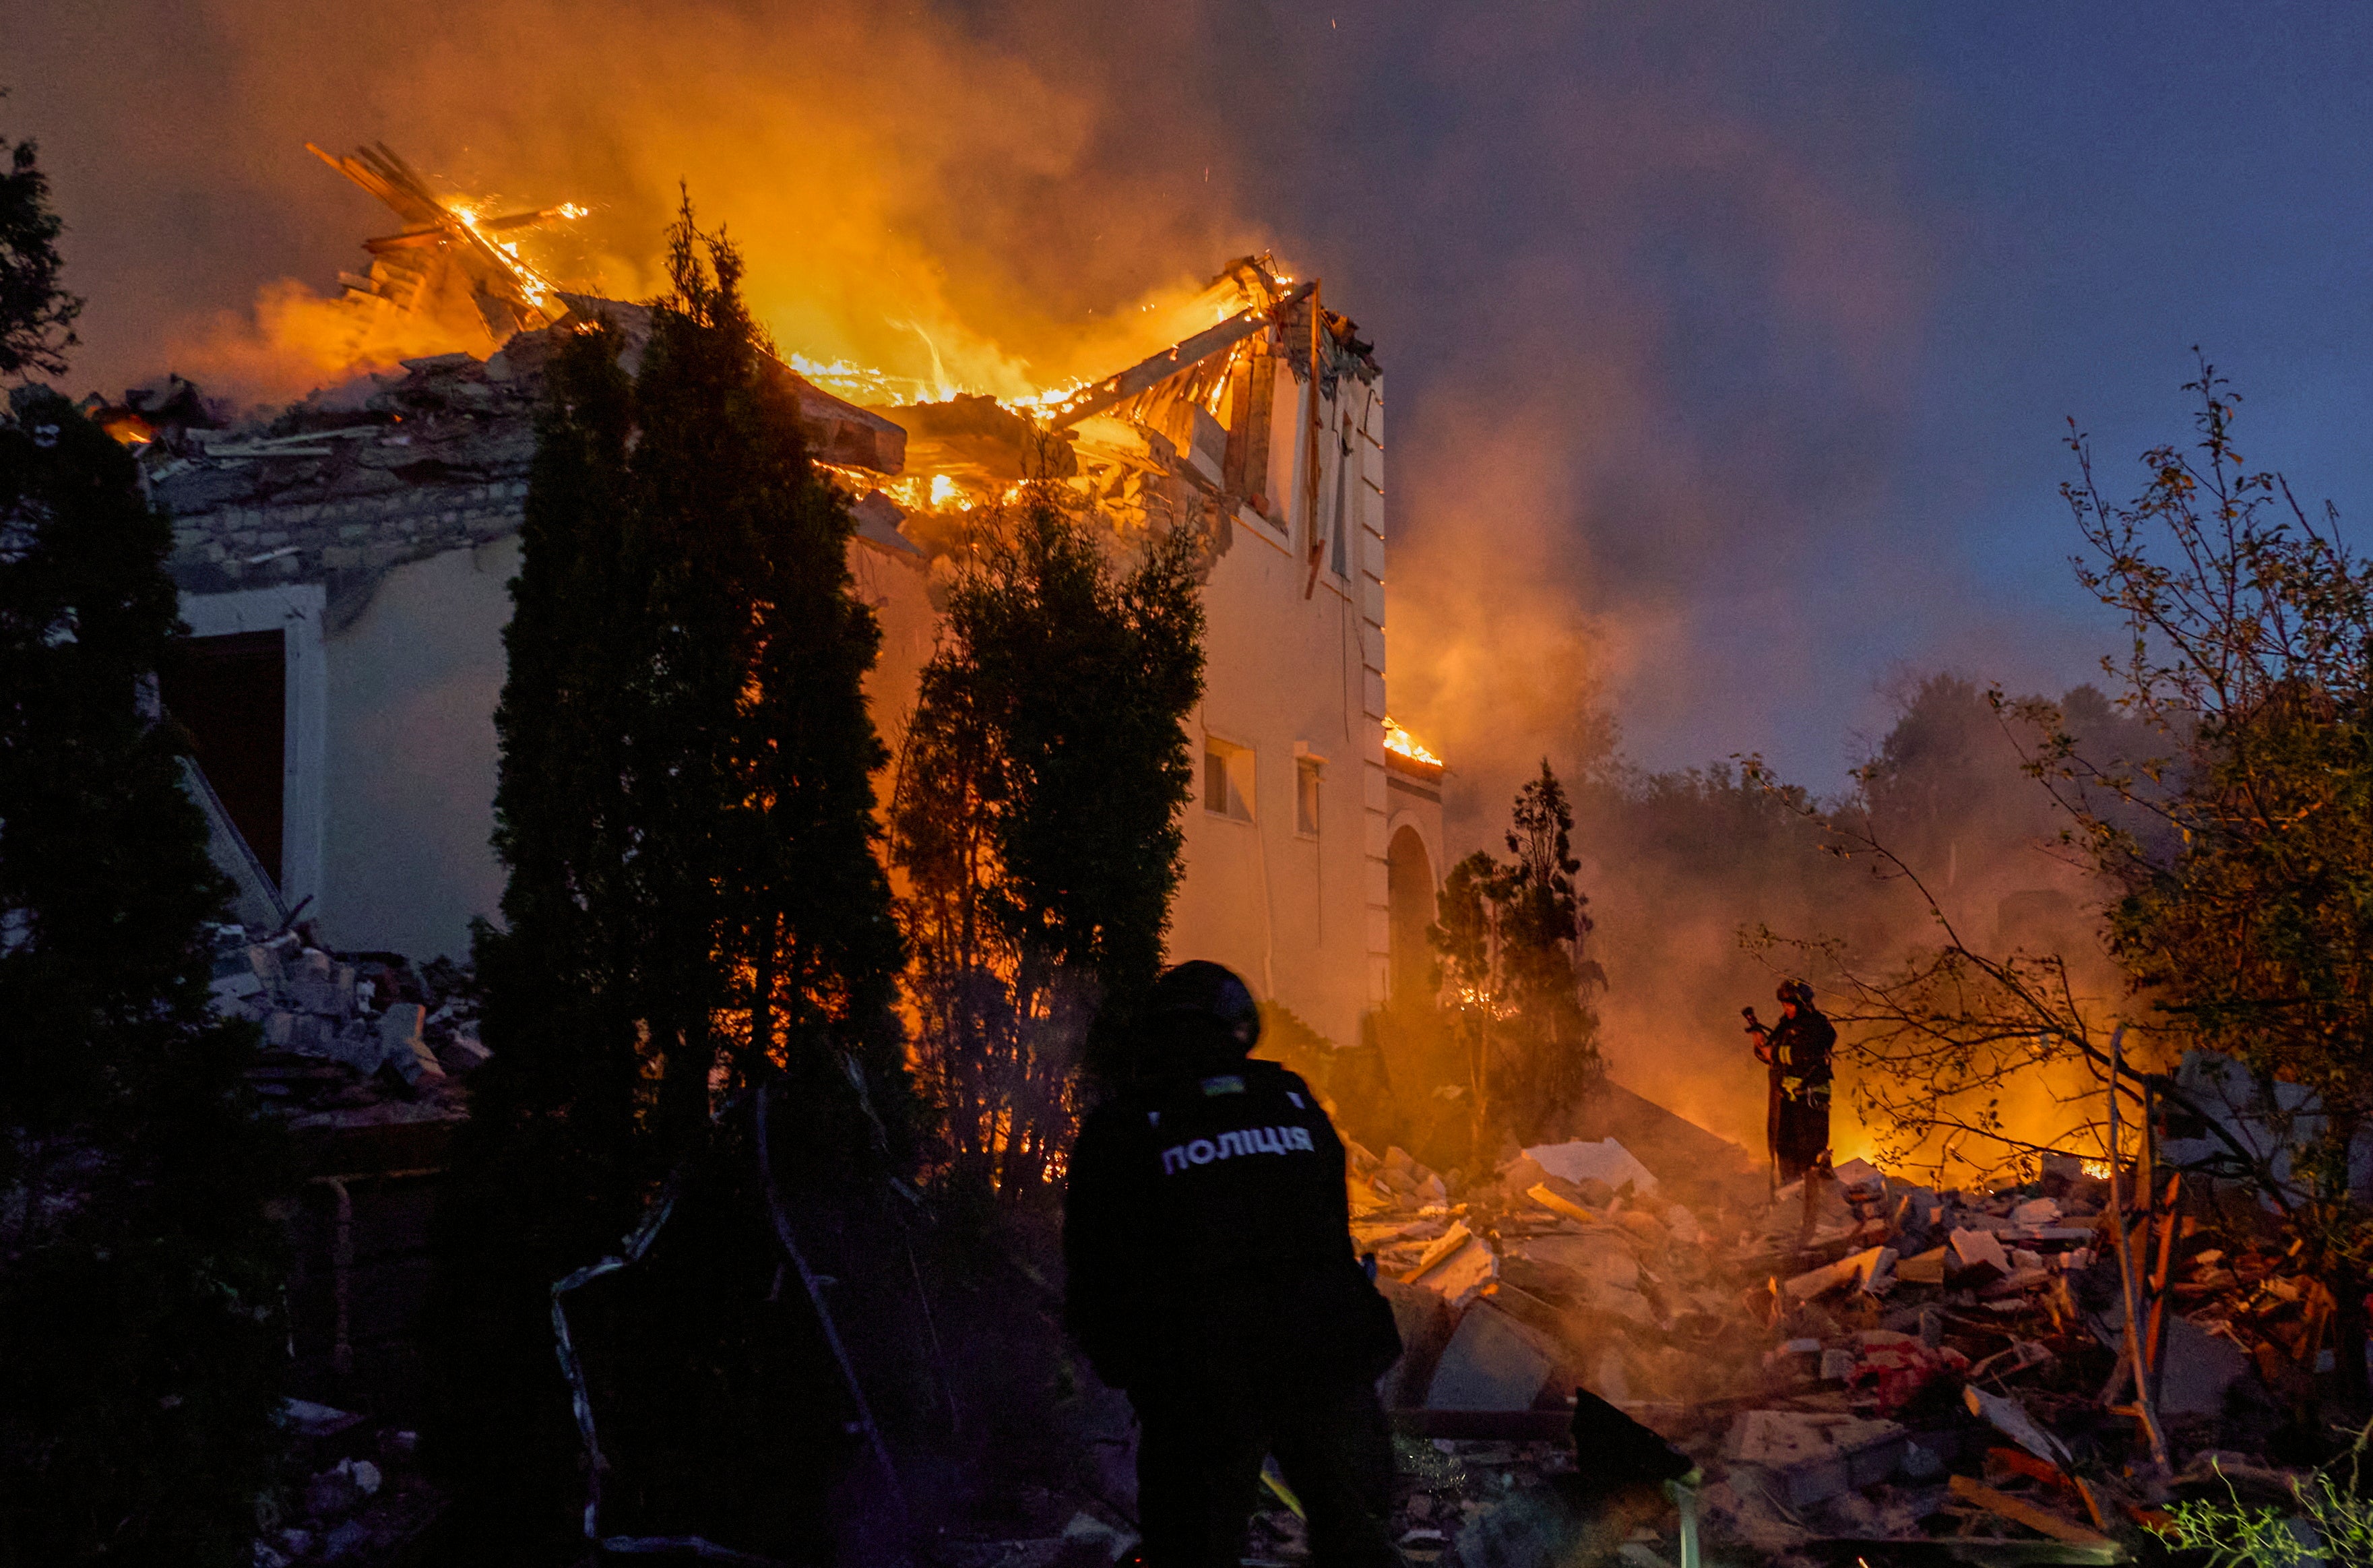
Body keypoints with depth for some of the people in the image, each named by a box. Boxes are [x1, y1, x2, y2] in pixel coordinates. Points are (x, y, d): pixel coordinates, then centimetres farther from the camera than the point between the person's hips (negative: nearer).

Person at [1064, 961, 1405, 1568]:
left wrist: (1124, 1366, 12)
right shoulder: (1292, 1101, 7)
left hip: (1200, 1384, -3)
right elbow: (1335, 1224, 14)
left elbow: (1092, 1279, -3)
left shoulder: (1116, 1129, -3)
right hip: (1325, 1356, 3)